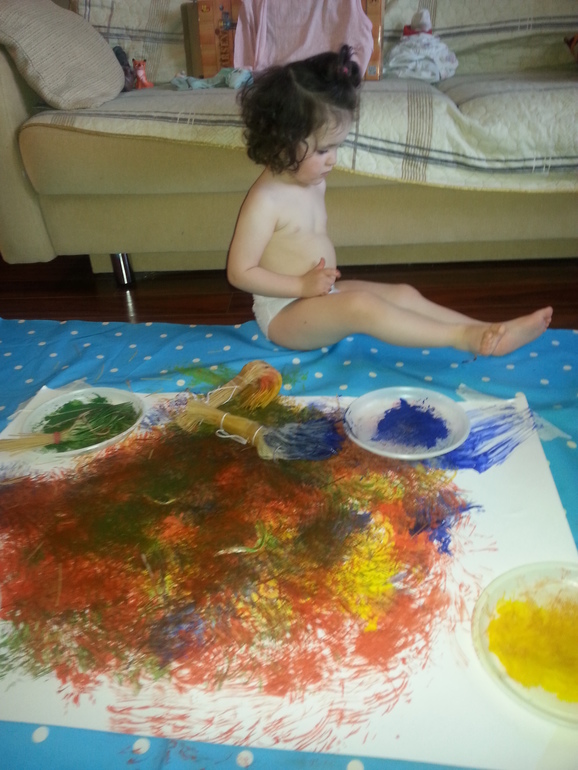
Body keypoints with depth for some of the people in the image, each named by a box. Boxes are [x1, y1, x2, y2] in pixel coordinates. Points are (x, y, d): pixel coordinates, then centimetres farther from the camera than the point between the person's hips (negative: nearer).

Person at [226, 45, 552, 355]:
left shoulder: (314, 181, 7)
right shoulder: (265, 201, -21)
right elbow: (240, 272, -20)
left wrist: (322, 275, 2)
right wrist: (302, 285, -22)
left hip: (321, 295, 9)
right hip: (284, 312, -9)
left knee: (404, 294, -3)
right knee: (362, 305, -31)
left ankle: (490, 332, -8)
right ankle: (464, 337, -28)